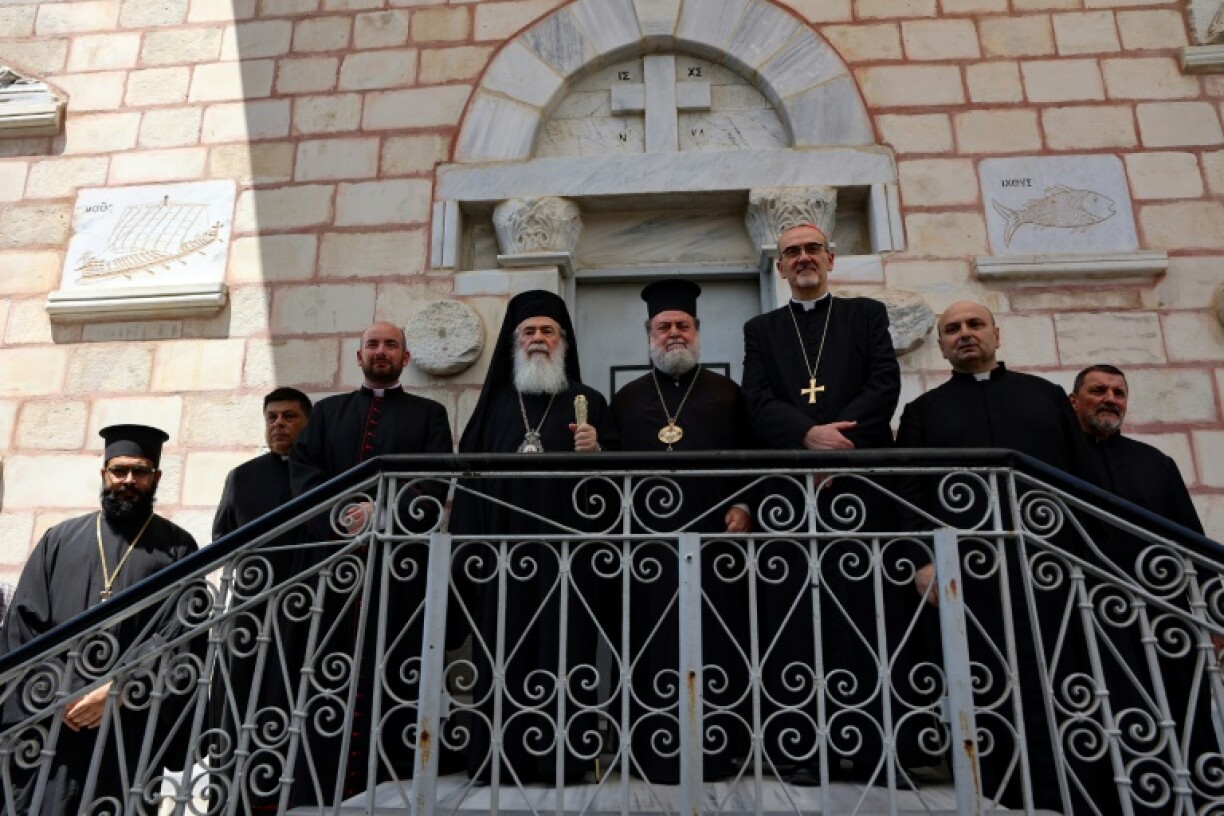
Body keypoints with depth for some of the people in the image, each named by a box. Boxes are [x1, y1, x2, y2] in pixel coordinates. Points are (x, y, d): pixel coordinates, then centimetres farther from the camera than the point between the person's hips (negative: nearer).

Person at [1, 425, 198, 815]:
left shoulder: (177, 548, 3)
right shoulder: (59, 540, 11)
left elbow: (175, 632, -5)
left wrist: (114, 690, -14)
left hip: (129, 724, -2)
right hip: (47, 720, 2)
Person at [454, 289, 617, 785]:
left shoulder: (589, 402, 12)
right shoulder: (494, 404, 16)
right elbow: (470, 476, 10)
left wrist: (596, 453, -16)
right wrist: (469, 549, 0)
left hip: (568, 550, -1)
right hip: (502, 550, 2)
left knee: (564, 654, -2)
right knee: (503, 660, 0)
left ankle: (564, 758, 6)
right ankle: (501, 760, 9)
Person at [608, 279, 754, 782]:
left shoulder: (728, 394, 14)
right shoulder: (626, 400, 15)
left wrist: (744, 506, -8)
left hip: (717, 539, 0)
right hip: (649, 543, 1)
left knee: (718, 648, 2)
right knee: (654, 649, 3)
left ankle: (720, 751, 13)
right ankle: (657, 754, 12)